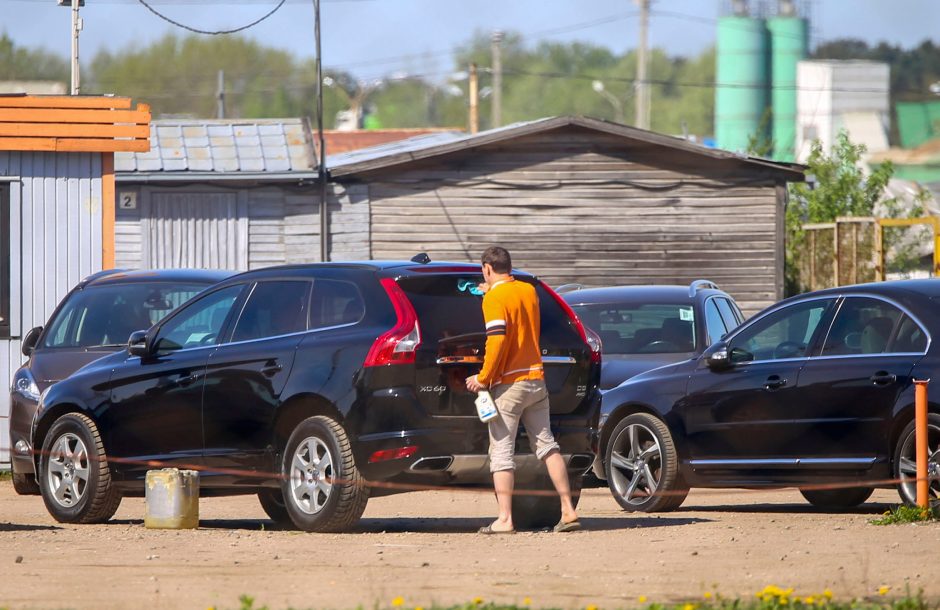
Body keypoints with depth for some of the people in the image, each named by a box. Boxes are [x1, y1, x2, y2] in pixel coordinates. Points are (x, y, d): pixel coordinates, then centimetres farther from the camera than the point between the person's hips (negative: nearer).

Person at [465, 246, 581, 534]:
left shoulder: (495, 298, -11)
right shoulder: (529, 291, 11)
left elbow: (497, 340, -21)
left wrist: (484, 378, -14)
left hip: (508, 384, -7)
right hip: (536, 379, 7)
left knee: (501, 452, -4)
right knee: (546, 444, 10)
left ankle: (504, 519, -10)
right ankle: (568, 511, 5)